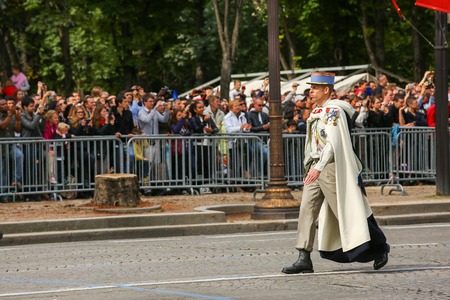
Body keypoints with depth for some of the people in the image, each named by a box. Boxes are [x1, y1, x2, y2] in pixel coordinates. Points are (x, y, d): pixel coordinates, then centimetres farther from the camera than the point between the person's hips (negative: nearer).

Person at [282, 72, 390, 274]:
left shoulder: (333, 111, -13)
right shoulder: (317, 112, 15)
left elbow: (333, 143, -22)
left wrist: (318, 168, -29)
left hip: (330, 167, -9)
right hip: (315, 169, 9)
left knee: (345, 212, -1)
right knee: (306, 212, -2)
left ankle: (379, 248, 15)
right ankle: (304, 259, -5)